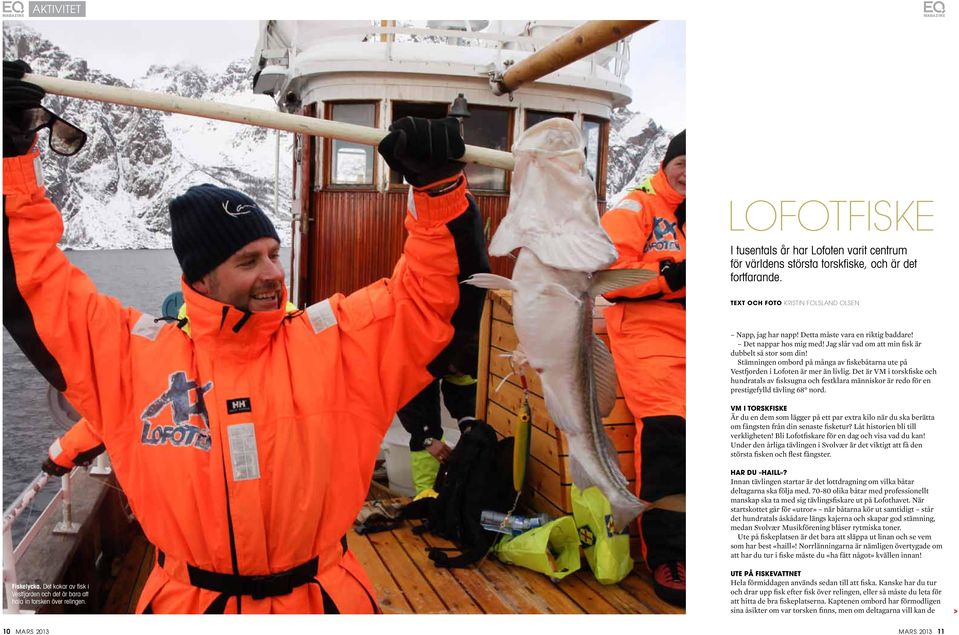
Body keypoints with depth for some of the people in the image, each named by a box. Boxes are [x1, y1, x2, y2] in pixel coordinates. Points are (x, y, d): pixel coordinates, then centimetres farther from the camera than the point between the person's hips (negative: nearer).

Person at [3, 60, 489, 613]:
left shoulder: (336, 338, -8)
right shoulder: (135, 352, -7)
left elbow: (432, 290, -9)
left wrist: (437, 185, -23)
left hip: (322, 595, 0)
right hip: (186, 600, 1)